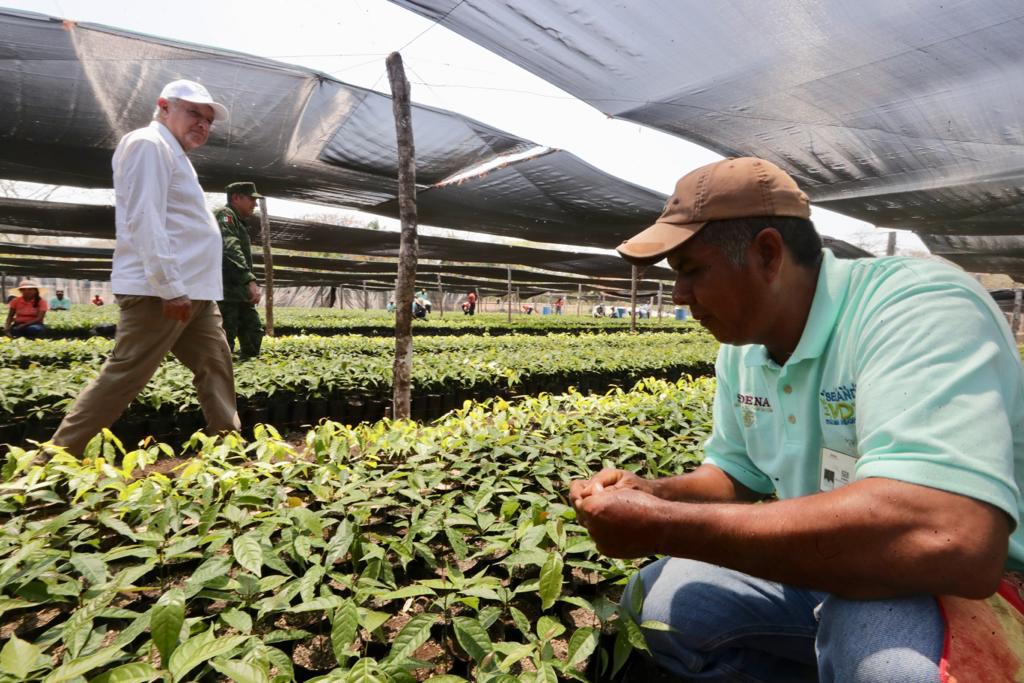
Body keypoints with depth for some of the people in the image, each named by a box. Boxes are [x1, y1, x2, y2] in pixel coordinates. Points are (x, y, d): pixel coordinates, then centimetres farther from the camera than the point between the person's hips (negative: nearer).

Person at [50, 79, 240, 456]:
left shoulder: (172, 154, 25)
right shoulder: (148, 144, -6)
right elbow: (144, 221, -18)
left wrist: (183, 287, 21)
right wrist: (170, 287, -23)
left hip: (193, 291, 10)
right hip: (160, 291, -10)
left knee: (215, 365, 8)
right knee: (124, 376, -6)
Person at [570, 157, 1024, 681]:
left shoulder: (918, 309, -26)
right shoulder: (740, 351, -1)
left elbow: (949, 540, -41)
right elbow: (735, 474, 11)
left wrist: (665, 527, -35)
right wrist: (652, 493, -11)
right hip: (823, 577, 7)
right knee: (654, 601, -3)